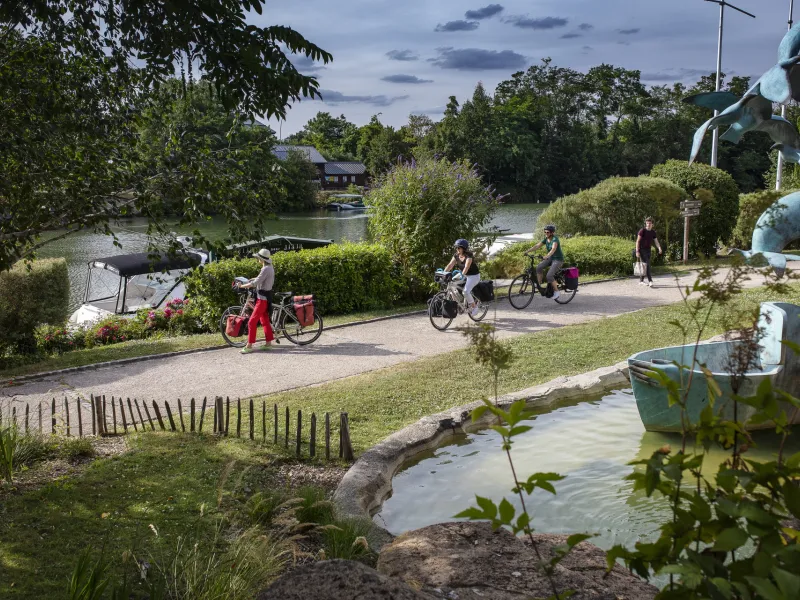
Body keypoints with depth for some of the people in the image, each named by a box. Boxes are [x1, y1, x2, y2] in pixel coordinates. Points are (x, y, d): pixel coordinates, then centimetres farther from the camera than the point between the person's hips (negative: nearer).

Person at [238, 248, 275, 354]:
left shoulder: (266, 269, -20)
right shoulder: (270, 267, 10)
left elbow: (255, 283, -25)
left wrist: (242, 286, -15)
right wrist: (250, 280, 11)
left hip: (263, 298, -10)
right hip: (266, 297, 10)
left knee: (252, 322, -7)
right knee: (265, 321, 15)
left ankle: (249, 346, -5)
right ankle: (268, 343, 20)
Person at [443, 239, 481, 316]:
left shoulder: (469, 256, -23)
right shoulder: (456, 256, -4)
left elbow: (466, 267, -36)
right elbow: (450, 265, -10)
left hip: (473, 276, -7)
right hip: (464, 275, 7)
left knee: (466, 291, -24)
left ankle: (474, 306, -4)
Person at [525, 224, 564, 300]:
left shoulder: (555, 239, -20)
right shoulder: (546, 239, 2)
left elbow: (553, 249, -37)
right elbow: (537, 246, -6)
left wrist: (547, 256, -55)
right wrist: (528, 251, -20)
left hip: (558, 259, -7)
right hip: (550, 258, 7)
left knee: (549, 275, -23)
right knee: (538, 267, -19)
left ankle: (556, 292, -4)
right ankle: (539, 286, -7)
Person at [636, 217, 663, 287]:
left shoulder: (653, 232, 7)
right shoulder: (642, 231, -9)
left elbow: (656, 242, 3)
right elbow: (638, 241, -11)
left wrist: (659, 248, -17)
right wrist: (637, 251, -18)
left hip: (648, 250, 6)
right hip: (642, 250, -6)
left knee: (646, 265, 8)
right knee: (646, 265, -14)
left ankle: (641, 281, 17)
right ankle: (650, 281, -19)